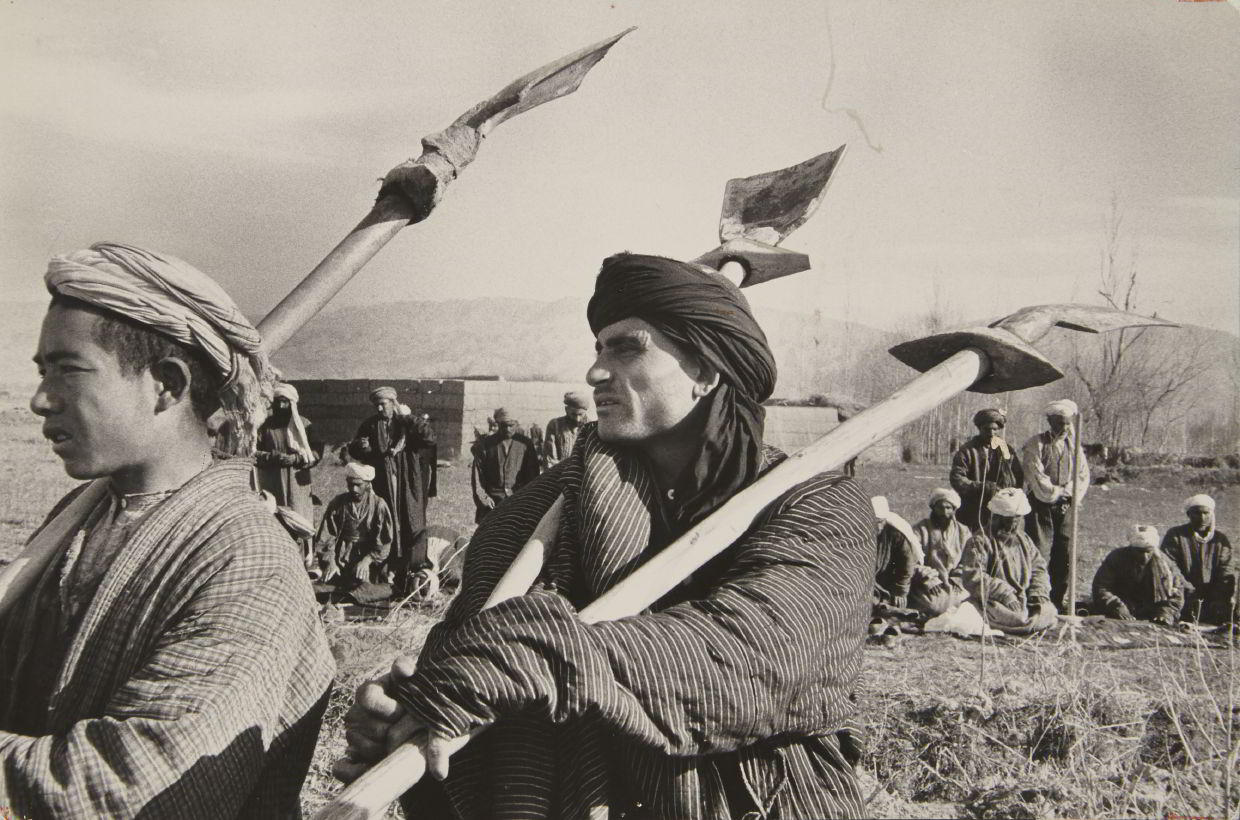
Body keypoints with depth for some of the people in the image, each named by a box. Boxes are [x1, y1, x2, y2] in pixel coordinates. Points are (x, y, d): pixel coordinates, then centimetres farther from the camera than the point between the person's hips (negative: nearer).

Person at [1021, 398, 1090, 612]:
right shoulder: (1036, 445, -2)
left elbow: (1083, 476, 11)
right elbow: (1037, 478, -9)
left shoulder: (1073, 446, 13)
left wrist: (1072, 497, -4)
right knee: (1039, 556, -8)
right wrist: (1058, 492, -7)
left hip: (1066, 508, 5)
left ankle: (1060, 602, 12)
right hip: (1040, 507, -5)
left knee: (1065, 557, 3)